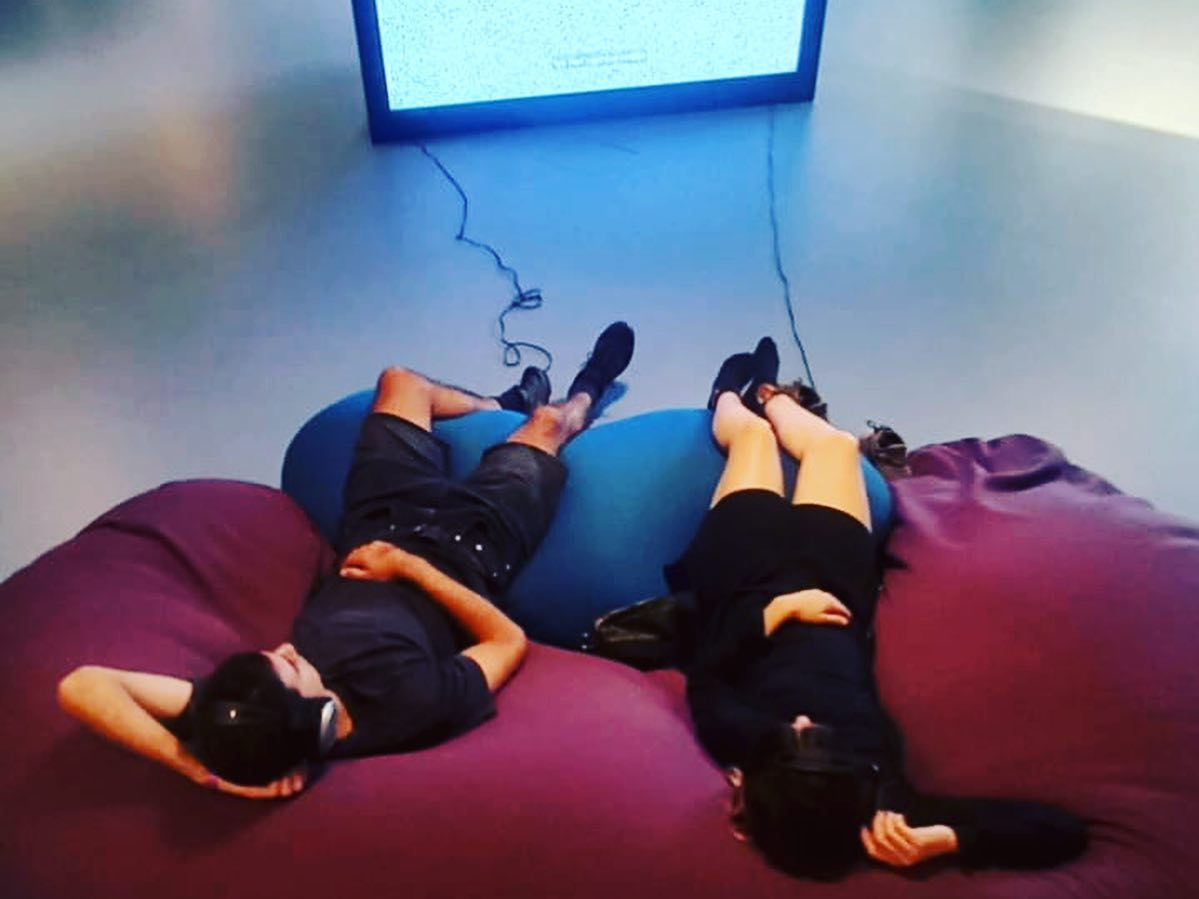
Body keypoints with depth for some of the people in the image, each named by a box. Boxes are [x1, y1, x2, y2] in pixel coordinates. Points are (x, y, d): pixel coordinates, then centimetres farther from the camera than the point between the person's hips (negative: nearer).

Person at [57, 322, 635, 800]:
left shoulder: (237, 718, -37)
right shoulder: (413, 707, -44)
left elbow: (81, 685, -43)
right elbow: (509, 641, -28)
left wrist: (196, 766, -50)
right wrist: (408, 564, -28)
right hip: (465, 547, -3)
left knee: (399, 382, 21)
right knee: (548, 421, 17)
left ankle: (501, 409, 57)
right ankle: (584, 398, 60)